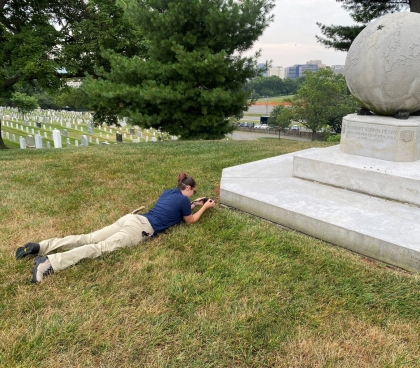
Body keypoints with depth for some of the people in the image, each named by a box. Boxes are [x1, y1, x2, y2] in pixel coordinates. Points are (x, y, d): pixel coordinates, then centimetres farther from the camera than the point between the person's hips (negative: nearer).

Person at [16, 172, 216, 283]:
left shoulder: (168, 192, 26)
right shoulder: (183, 199, 4)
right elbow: (190, 220, 19)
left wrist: (192, 204, 49)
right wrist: (204, 207, 31)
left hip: (132, 218, 8)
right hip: (141, 228, -8)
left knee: (88, 239, -1)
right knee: (101, 247, -20)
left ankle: (39, 247, -10)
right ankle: (50, 262, -35)